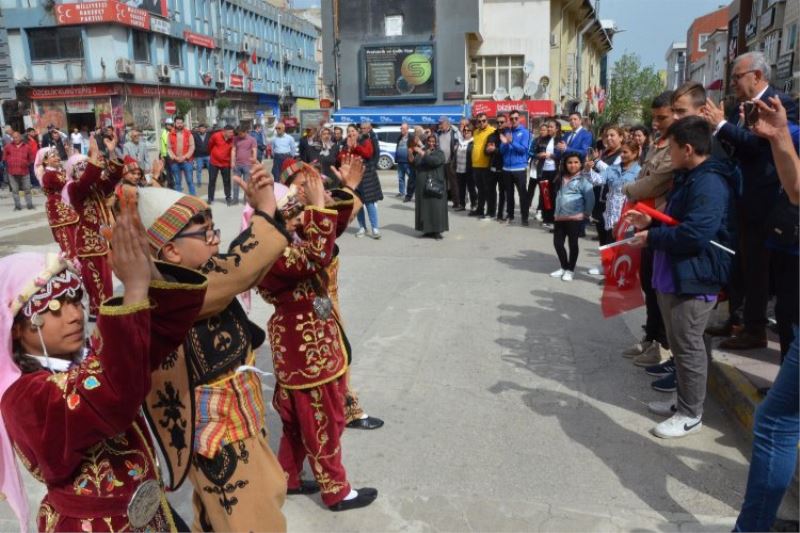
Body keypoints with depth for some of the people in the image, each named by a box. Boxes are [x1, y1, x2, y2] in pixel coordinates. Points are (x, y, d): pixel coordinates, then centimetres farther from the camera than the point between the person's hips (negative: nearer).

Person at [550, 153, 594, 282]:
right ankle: (564, 267, 26)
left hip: (574, 217, -6)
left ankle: (570, 270, 17)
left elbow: (590, 198, -11)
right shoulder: (561, 179, 11)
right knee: (557, 243, 9)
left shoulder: (583, 180, -9)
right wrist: (556, 212, 14)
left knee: (573, 244, 5)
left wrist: (586, 214, -7)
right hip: (559, 217, 7)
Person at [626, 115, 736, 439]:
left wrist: (651, 237, -16)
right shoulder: (688, 178, 17)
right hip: (673, 275, 11)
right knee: (678, 344, 18)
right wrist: (649, 223, 10)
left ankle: (691, 415, 11)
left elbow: (694, 233, -28)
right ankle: (683, 401, 31)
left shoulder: (710, 183, -19)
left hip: (694, 278, -11)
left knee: (688, 346, -2)